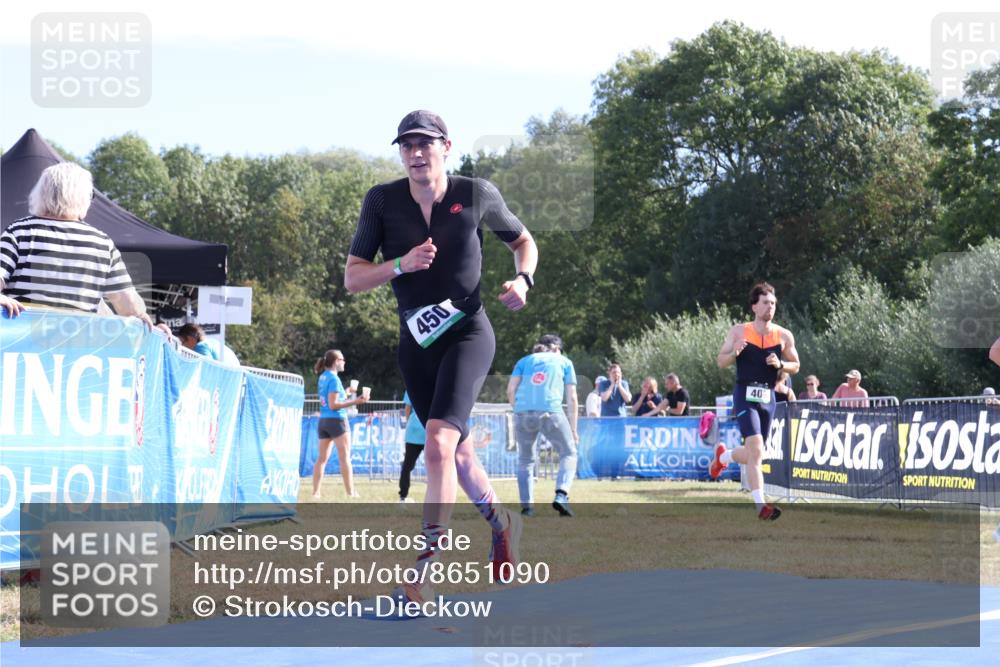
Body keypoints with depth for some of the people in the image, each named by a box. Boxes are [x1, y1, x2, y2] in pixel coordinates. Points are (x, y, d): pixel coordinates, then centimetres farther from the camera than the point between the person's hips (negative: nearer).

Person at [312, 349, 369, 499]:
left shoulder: (323, 377, 11)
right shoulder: (334, 379, -13)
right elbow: (333, 405, -19)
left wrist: (346, 392, 23)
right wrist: (355, 401, -23)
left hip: (323, 420, 8)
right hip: (337, 420, -8)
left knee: (322, 458, 6)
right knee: (345, 457, -3)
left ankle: (315, 492, 1)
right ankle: (350, 492, -4)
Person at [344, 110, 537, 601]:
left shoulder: (477, 194, -5)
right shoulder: (382, 201, -3)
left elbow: (523, 241, 12)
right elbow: (352, 279, -3)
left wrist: (522, 280, -8)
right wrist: (402, 264, -20)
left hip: (468, 334, -4)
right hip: (416, 344, 4)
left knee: (438, 445, -23)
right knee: (456, 452, 16)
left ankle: (423, 570, -23)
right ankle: (502, 524, 44)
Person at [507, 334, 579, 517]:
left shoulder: (524, 361, 25)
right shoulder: (564, 362, 22)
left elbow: (511, 390, 11)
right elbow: (571, 398, 16)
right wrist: (573, 429, 18)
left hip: (523, 413, 2)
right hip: (551, 412, -2)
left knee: (526, 460, 16)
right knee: (569, 453, 10)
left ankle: (526, 505, 7)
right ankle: (561, 494, -13)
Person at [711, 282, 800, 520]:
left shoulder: (784, 336, 5)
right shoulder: (739, 332, 0)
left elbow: (795, 366, 12)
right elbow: (721, 362, 3)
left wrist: (780, 364, -10)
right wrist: (735, 352, -18)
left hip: (768, 398, 4)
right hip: (745, 395, -4)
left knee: (752, 455, 12)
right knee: (756, 449, -19)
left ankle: (723, 456, 47)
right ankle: (761, 505, -22)